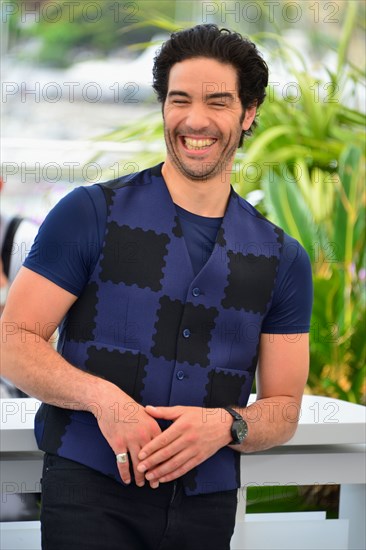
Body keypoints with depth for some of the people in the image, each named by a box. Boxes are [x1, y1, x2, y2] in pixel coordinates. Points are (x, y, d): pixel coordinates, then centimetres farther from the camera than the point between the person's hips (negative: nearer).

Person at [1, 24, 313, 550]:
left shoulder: (282, 259, 7)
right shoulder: (92, 213, -1)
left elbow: (283, 410, 9)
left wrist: (225, 425, -13)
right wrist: (100, 396, -21)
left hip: (208, 505, 3)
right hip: (90, 491, -3)